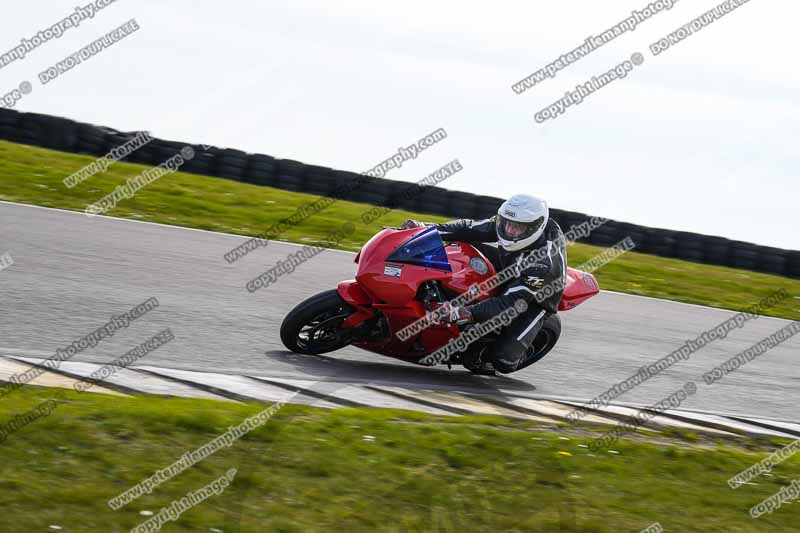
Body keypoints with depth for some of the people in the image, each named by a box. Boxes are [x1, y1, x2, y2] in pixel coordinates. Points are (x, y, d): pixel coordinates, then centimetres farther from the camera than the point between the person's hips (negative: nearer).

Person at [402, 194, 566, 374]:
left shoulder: (544, 262, -41)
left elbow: (511, 303, -43)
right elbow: (470, 228, -15)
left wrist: (467, 313, -54)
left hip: (535, 300, -7)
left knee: (503, 362, -23)